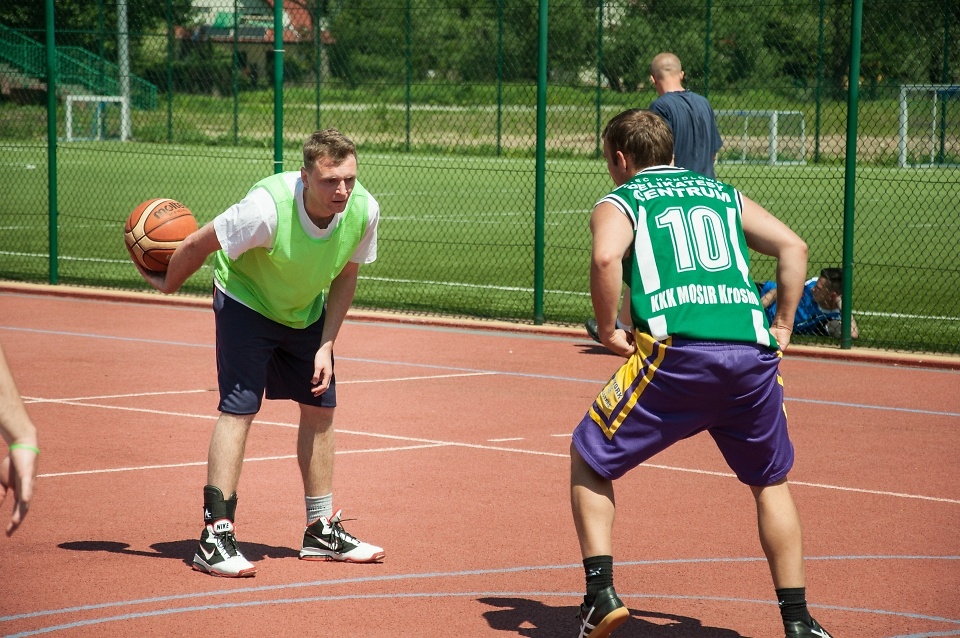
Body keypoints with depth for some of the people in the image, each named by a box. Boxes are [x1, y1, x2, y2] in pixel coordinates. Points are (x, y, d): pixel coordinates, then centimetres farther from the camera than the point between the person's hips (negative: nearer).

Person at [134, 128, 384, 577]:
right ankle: (215, 537, -14)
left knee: (320, 409, 8)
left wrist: (326, 346, -9)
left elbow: (345, 277, -4)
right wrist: (168, 284, -6)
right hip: (246, 302, -6)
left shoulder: (363, 210, -22)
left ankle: (322, 531, 21)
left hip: (307, 312, 6)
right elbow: (198, 244, -22)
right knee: (239, 409, -16)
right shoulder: (268, 208, -38)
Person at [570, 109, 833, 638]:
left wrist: (607, 330, 2)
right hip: (752, 351, 4)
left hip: (675, 351, -3)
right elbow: (793, 246, 16)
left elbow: (605, 258, -8)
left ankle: (601, 593, 4)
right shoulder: (723, 194, 27)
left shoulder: (619, 202, 15)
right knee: (771, 482, 23)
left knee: (589, 458, 16)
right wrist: (782, 327, 17)